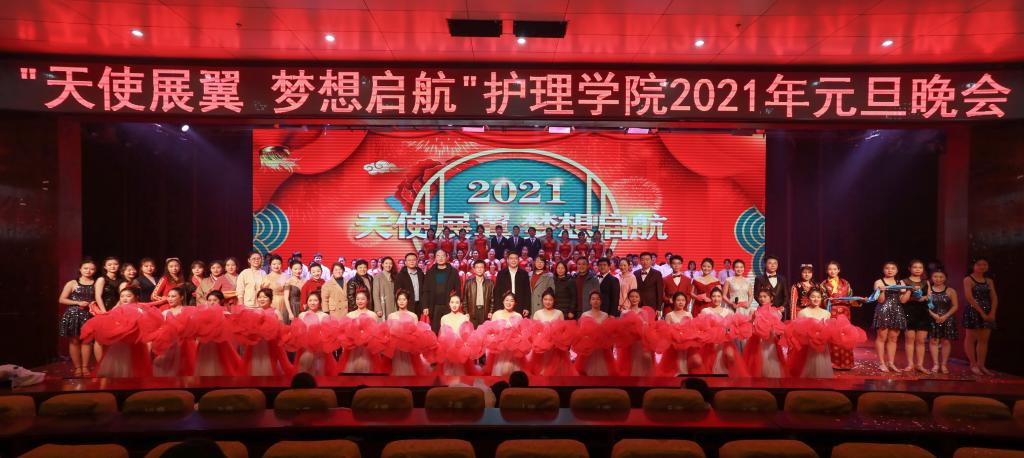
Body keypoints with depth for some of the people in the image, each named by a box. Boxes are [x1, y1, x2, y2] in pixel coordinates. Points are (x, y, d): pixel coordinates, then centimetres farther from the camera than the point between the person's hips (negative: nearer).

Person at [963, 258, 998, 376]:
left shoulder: (989, 281, 14)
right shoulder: (968, 279, -3)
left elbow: (994, 298, 6)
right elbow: (969, 297, -13)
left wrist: (992, 313, -8)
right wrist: (981, 312, -17)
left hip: (987, 313, 6)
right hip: (973, 312, -6)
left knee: (984, 340, 7)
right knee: (971, 339, -1)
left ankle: (981, 365, 13)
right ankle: (973, 365, 5)